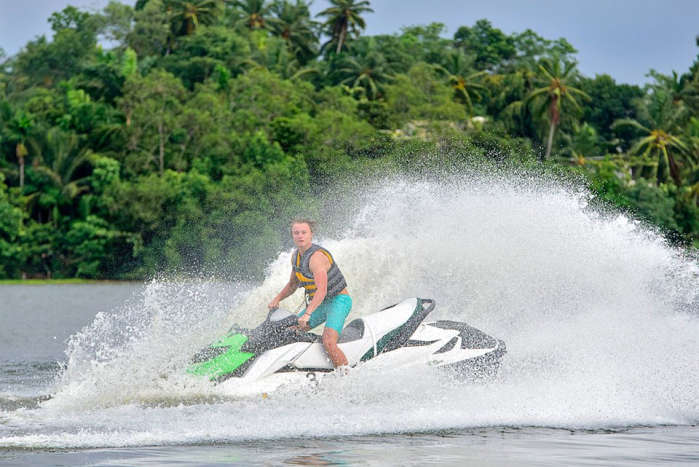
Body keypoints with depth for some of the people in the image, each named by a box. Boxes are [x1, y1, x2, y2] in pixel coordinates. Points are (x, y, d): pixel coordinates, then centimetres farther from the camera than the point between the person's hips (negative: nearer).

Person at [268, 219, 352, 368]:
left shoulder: (316, 256, -24)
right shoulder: (296, 256, 5)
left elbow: (322, 291, -35)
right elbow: (292, 284, 21)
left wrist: (307, 314, -44)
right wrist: (277, 299, 5)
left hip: (338, 301, -9)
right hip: (319, 303, 9)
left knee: (328, 343, -28)